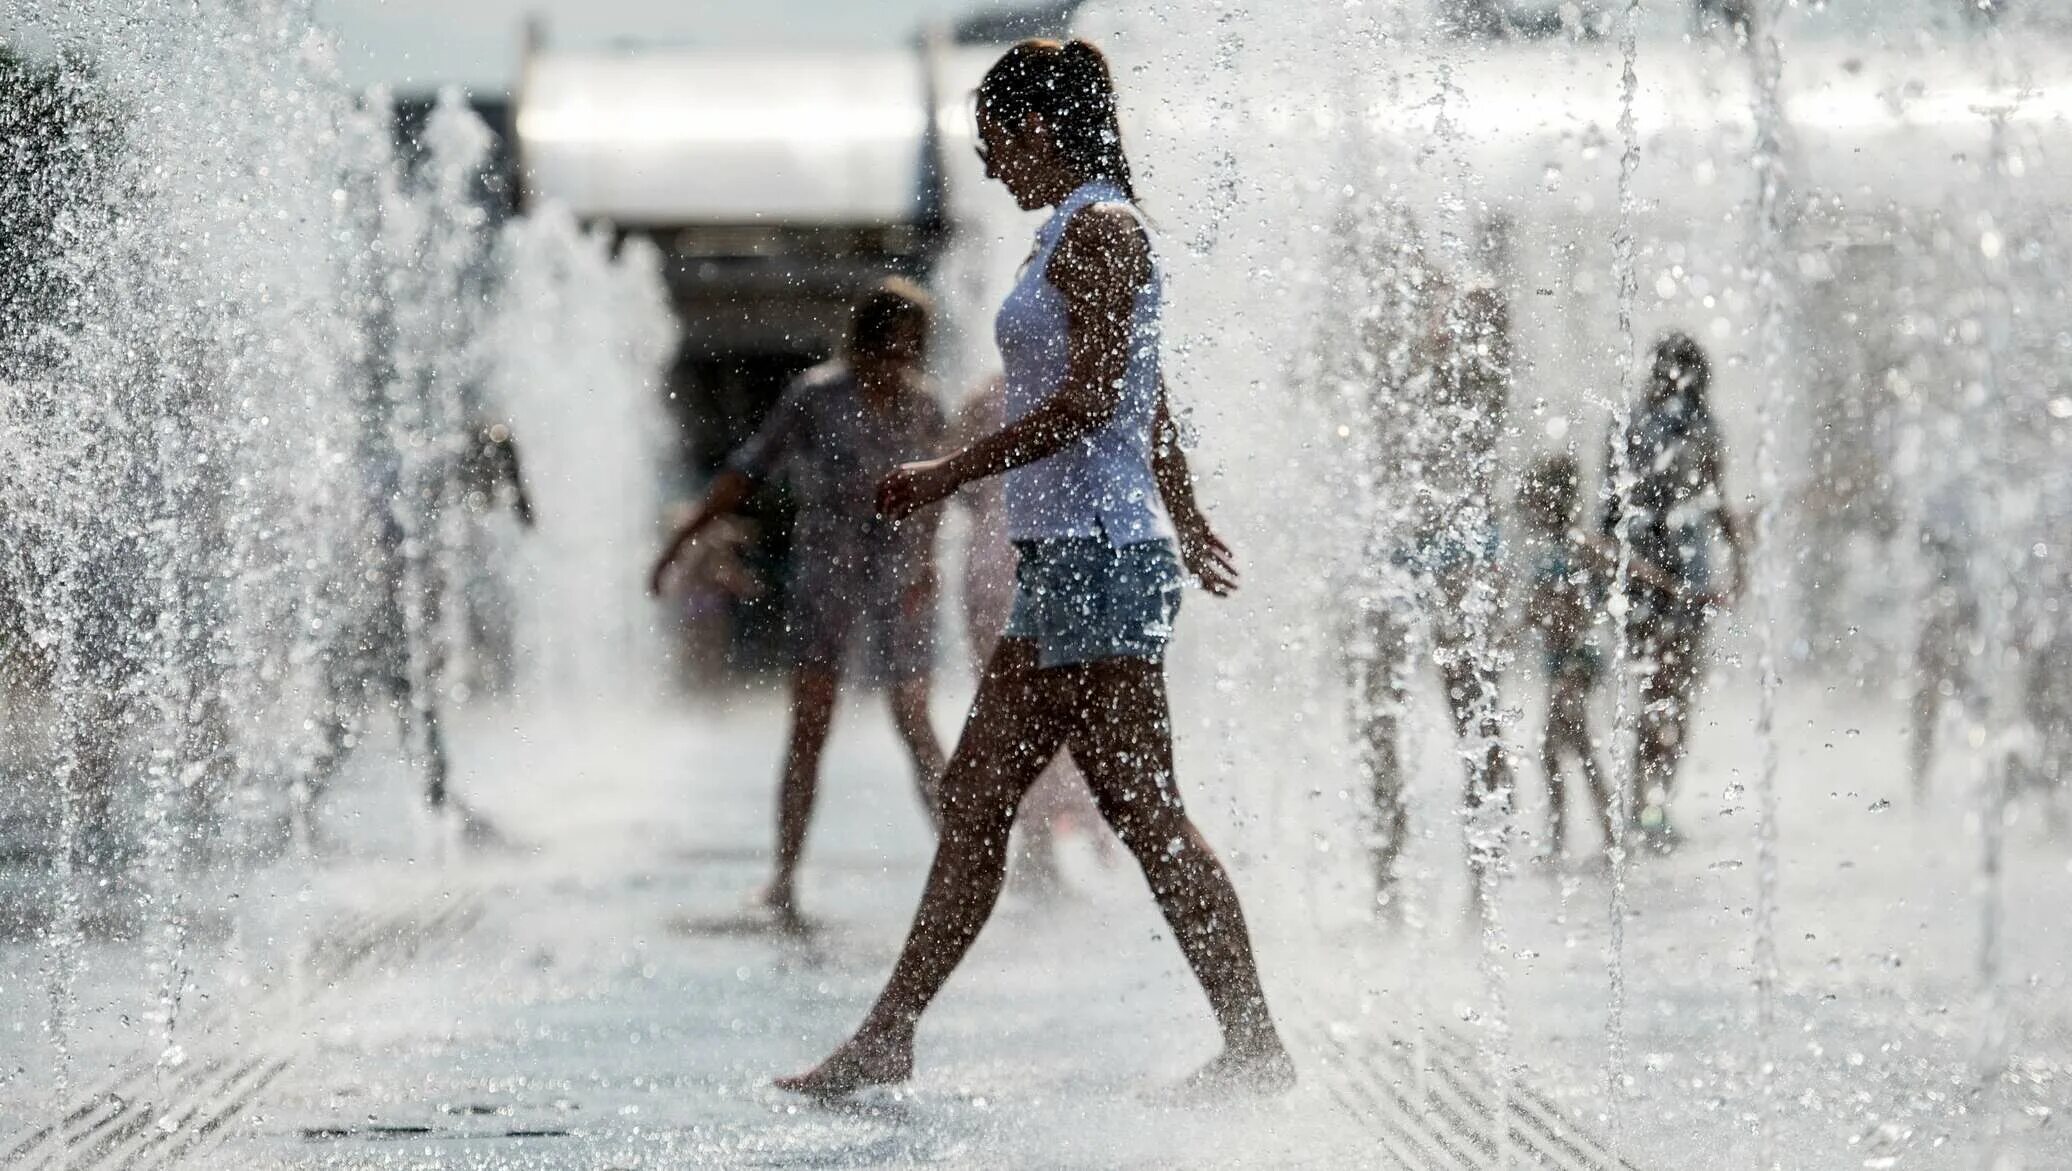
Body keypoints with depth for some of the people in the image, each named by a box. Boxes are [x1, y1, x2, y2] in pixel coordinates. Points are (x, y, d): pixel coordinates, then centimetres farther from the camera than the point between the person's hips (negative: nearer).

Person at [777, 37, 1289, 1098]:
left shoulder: (1099, 229, -11)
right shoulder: (1083, 235, 18)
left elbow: (1090, 402, -19)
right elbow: (1147, 405, 26)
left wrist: (951, 474, -17)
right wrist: (1182, 516, 35)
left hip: (1099, 554, -10)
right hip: (1066, 565, 10)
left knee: (1144, 812, -8)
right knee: (974, 799, 9)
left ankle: (1255, 1043, -5)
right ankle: (888, 1037, 11)